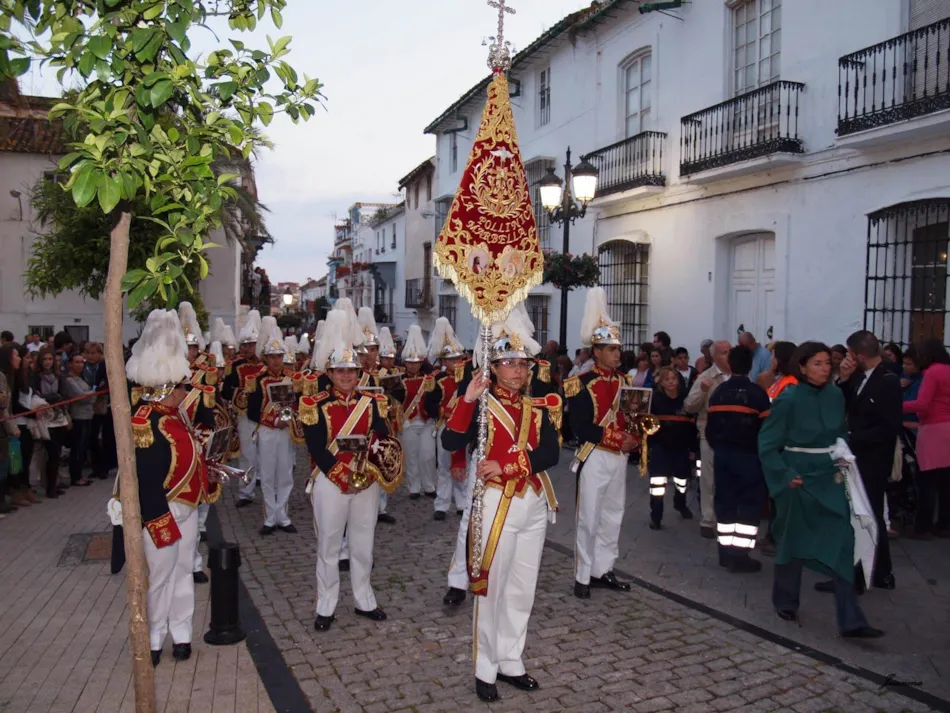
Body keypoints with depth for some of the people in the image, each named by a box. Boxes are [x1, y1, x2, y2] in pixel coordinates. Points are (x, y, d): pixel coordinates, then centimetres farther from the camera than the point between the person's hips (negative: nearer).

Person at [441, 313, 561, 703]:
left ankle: (511, 663, 29)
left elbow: (550, 455, -9)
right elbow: (451, 442, -21)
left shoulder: (539, 409, 6)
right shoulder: (482, 405, -6)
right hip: (497, 503, -5)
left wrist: (506, 466, -20)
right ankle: (485, 670, 19)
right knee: (490, 587, 5)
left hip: (534, 504, 5)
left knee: (522, 589, 14)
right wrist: (467, 398, -29)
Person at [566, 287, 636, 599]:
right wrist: (619, 440, -18)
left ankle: (603, 570, 26)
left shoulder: (625, 381, 9)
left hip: (619, 458, 7)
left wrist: (634, 439, -7)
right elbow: (581, 428, -17)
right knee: (589, 519, -1)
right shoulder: (582, 385, -11)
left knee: (613, 516, 13)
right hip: (595, 458, -7)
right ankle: (582, 577, 10)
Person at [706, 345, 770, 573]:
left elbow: (710, 428, 4)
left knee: (725, 502, 11)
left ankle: (726, 552, 16)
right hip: (749, 455, -5)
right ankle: (740, 554, 0)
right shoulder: (758, 393, -11)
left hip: (722, 454, 5)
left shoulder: (718, 392, 4)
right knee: (750, 504, 2)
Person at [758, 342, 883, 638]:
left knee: (841, 544, -1)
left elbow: (841, 434, 15)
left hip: (830, 478, 4)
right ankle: (786, 603, 31)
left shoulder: (835, 395, 0)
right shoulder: (789, 399, -14)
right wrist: (786, 475, -15)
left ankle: (850, 621, 3)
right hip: (799, 478, -4)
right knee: (793, 541, 10)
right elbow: (767, 444, -10)